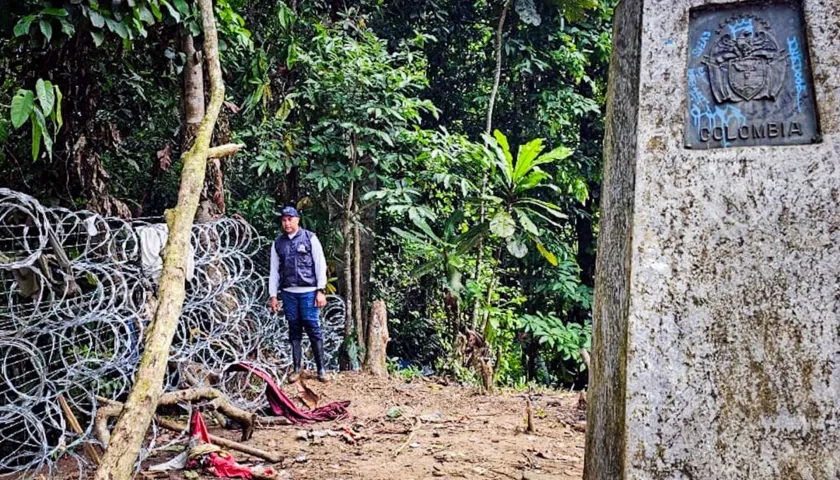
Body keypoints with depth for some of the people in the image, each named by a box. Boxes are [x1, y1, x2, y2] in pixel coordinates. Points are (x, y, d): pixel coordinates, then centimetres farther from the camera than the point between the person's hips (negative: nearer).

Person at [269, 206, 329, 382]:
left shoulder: (310, 238, 2)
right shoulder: (278, 243, 11)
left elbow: (320, 265, 0)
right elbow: (274, 270, 13)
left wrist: (321, 291, -6)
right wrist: (273, 295, 8)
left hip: (308, 291, -3)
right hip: (288, 293, 3)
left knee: (313, 328, -4)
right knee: (294, 330, 6)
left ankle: (321, 368, 3)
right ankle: (296, 368, 12)